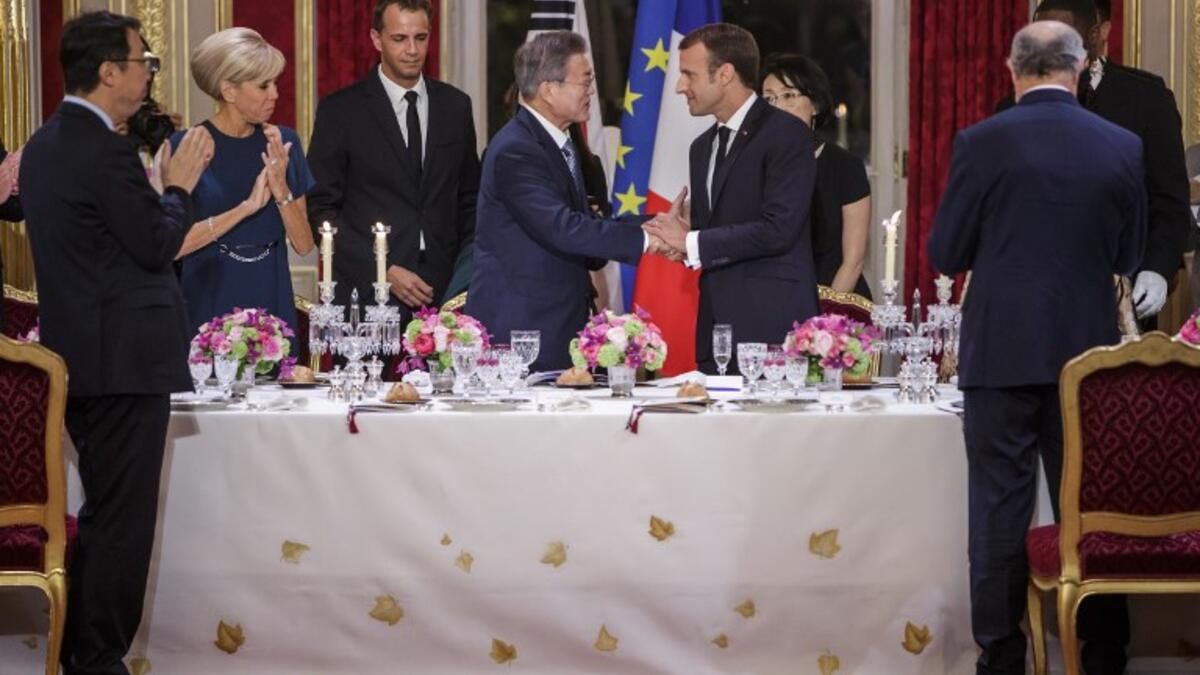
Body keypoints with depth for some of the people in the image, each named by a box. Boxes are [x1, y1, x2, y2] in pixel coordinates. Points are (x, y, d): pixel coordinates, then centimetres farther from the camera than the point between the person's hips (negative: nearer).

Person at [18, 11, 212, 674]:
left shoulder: (45, 144, 12)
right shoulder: (106, 152, -18)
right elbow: (157, 246, -15)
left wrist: (164, 186, 14)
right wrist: (179, 184, -1)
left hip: (74, 354, 10)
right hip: (123, 360, -10)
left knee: (102, 513, 18)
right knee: (123, 520, -2)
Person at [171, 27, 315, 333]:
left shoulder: (283, 143, 4)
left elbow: (304, 244, 3)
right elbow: (172, 244, -14)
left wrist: (282, 191, -13)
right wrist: (247, 207, -18)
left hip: (273, 305, 3)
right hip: (210, 309, -3)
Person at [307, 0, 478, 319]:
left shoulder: (456, 105, 11)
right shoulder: (340, 110, -1)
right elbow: (321, 208, -2)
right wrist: (384, 270, -11)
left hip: (445, 293, 3)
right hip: (368, 296, -3)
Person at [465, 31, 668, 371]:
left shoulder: (559, 145, 16)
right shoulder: (516, 151, -16)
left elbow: (582, 222, 12)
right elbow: (562, 229, -25)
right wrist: (643, 238, -24)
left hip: (559, 327, 9)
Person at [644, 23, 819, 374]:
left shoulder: (787, 134, -7)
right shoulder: (703, 146, 20)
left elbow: (777, 229, -17)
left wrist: (692, 242, -11)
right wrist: (677, 236, -1)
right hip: (717, 325, 7)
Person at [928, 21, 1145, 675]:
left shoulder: (982, 143, -8)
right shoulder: (1123, 148, 1)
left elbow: (945, 253, -2)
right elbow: (1127, 256, 10)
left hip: (1002, 352, -2)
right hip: (1088, 351, 2)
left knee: (1000, 510, 3)